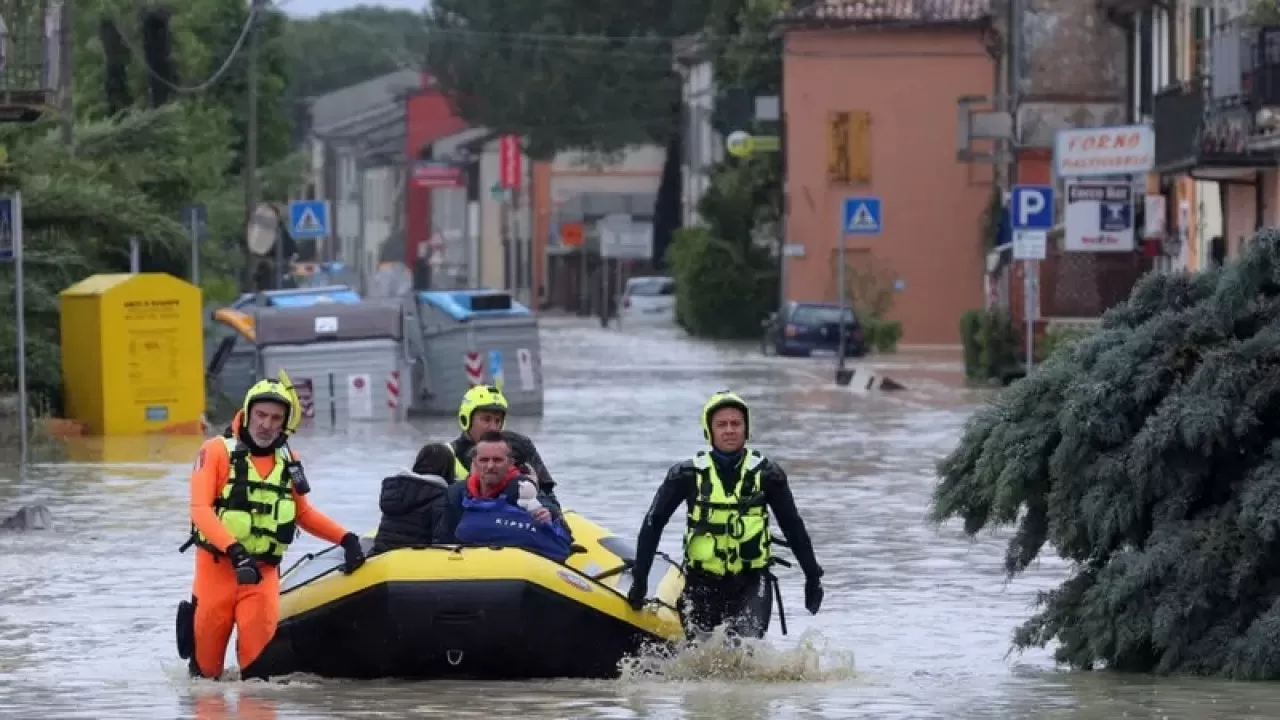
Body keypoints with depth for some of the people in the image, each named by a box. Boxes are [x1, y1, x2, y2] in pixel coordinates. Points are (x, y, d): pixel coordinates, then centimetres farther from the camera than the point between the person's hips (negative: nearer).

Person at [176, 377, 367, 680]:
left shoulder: (288, 461, 10)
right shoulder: (218, 451, -5)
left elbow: (303, 513, 22)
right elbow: (200, 509, -15)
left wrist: (345, 539, 8)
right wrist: (234, 549, -28)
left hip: (263, 570, 3)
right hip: (217, 564, -3)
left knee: (259, 642, -19)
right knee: (207, 671, 3)